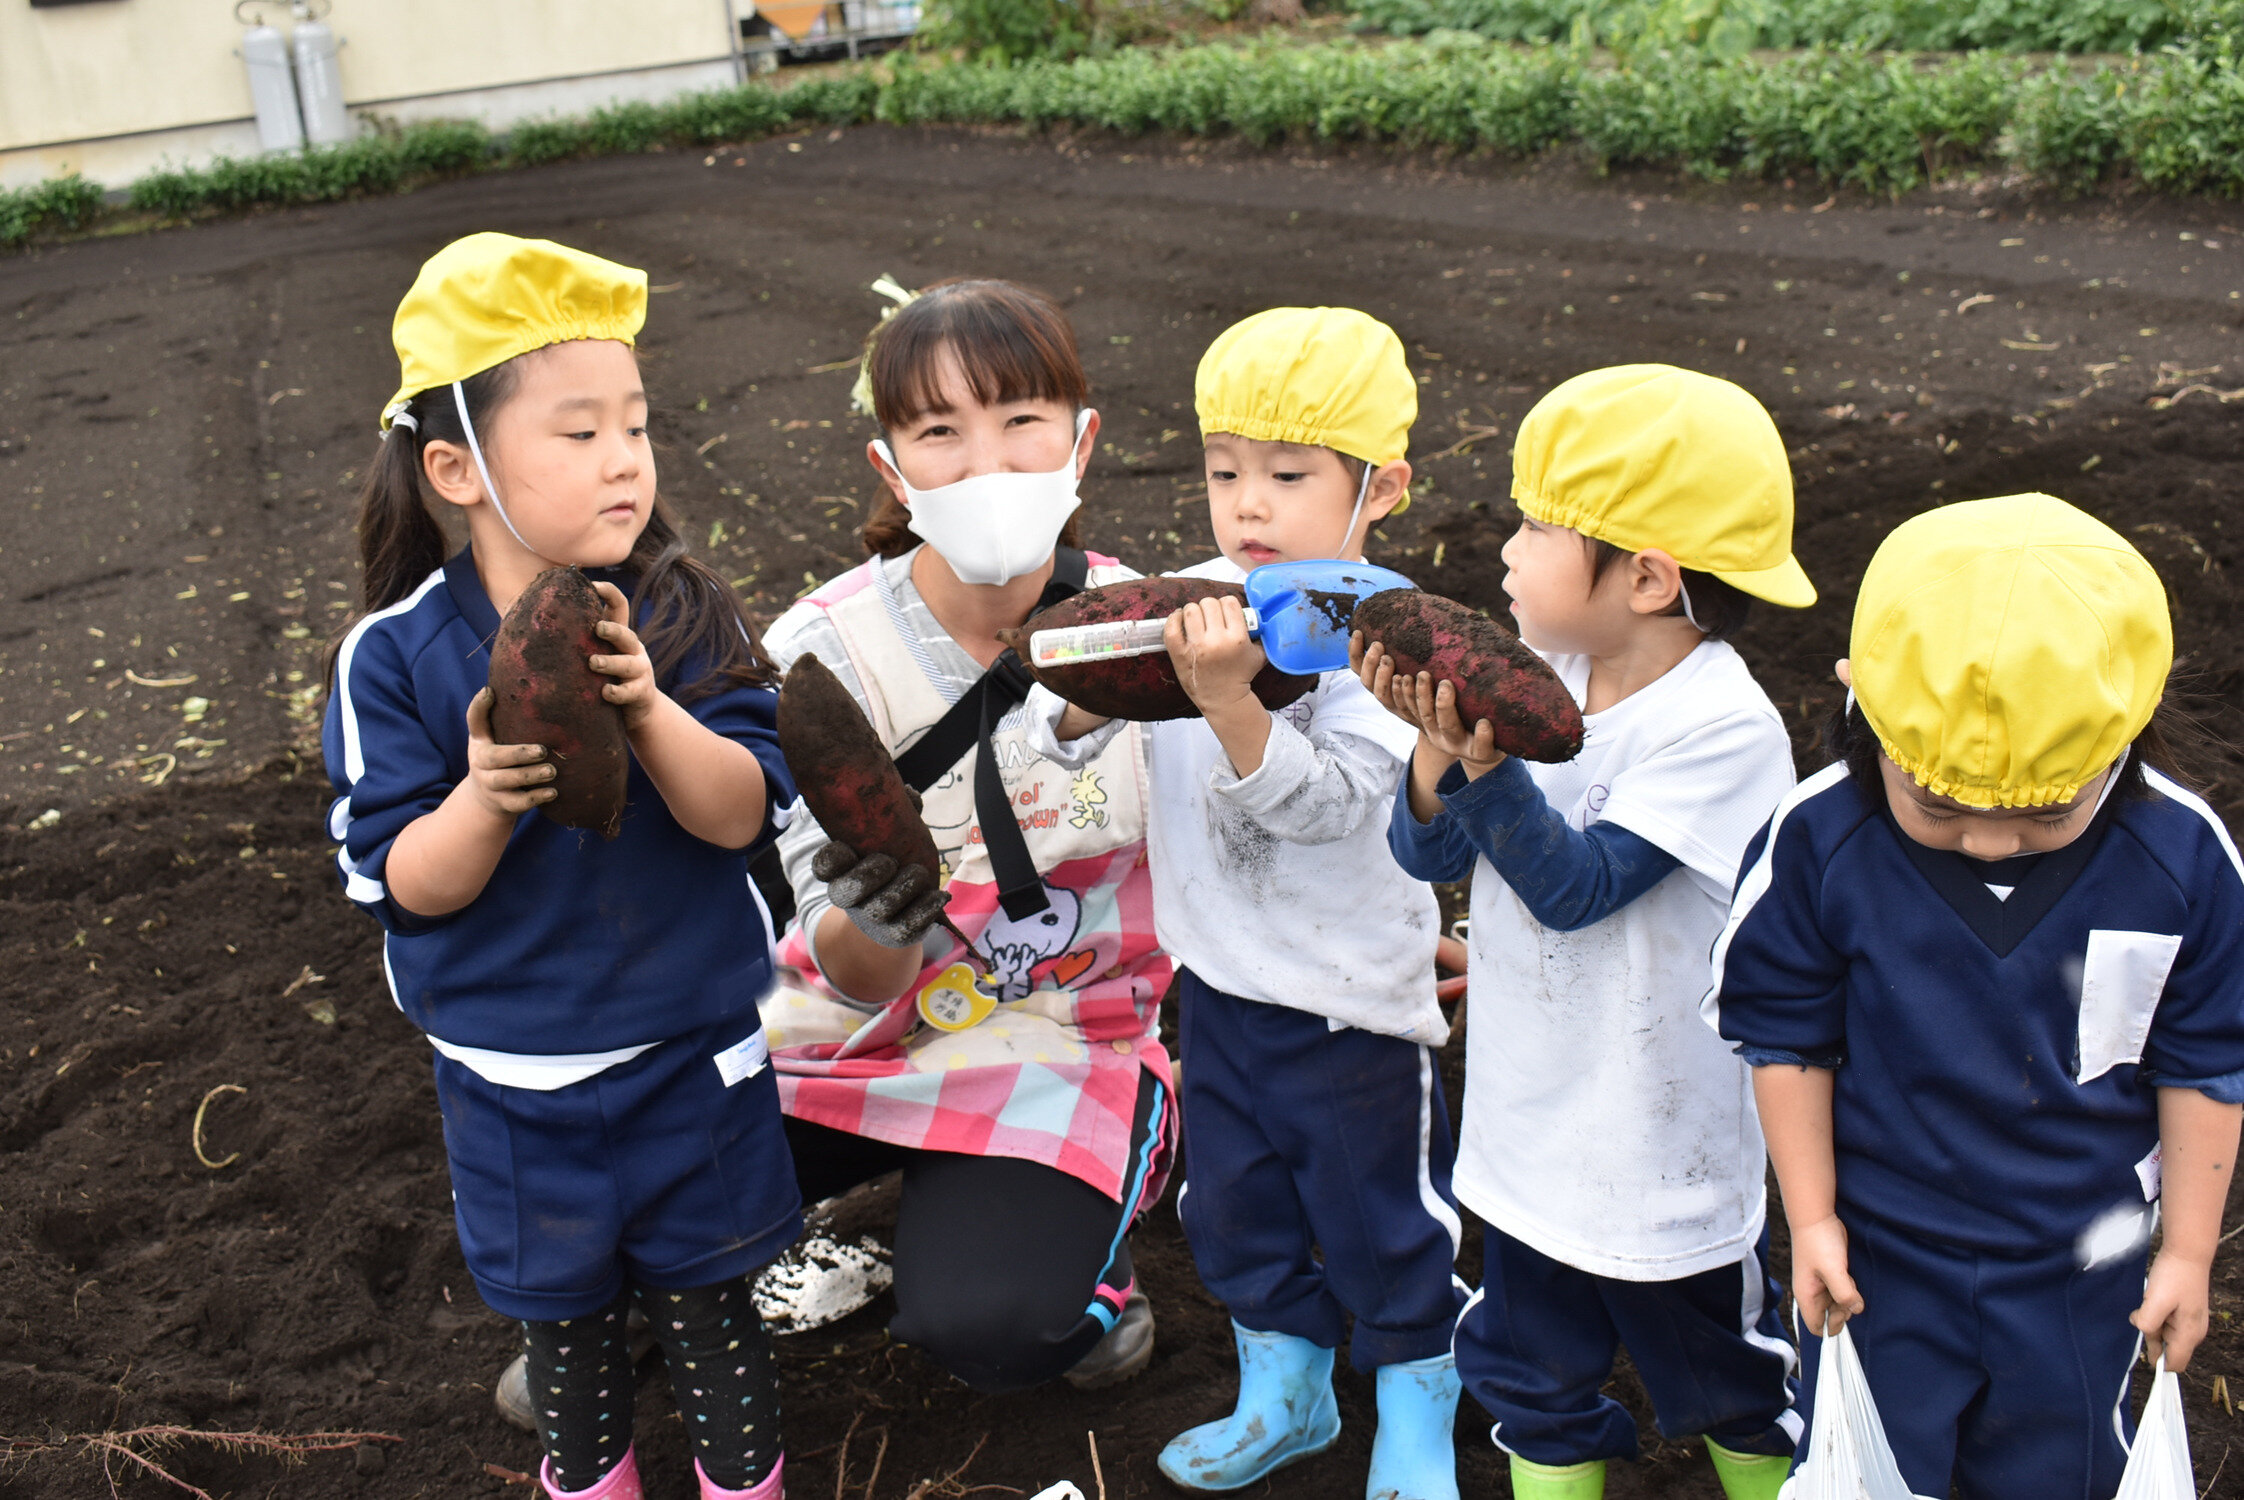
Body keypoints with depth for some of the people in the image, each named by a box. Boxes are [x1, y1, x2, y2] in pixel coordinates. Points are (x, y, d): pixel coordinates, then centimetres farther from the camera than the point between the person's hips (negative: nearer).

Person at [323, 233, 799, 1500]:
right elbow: (401, 883, -12)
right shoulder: (396, 654, -13)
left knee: (709, 1307, 16)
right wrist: (484, 800, -32)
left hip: (692, 1061, 0)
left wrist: (650, 708, -35)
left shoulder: (682, 618, -13)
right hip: (513, 1084, 1)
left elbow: (743, 815, -18)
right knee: (566, 1321, 21)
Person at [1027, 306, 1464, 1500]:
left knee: (1383, 1217, 12)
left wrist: (1227, 698, -44)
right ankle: (1283, 1389, 44)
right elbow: (1064, 730, -6)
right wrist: (1096, 691, -28)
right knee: (1233, 1203, 21)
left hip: (1349, 998, -5)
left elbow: (1322, 801, -31)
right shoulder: (1190, 608, -2)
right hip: (1218, 976, 6)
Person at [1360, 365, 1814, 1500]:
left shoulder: (1721, 725, -23)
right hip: (1531, 1120, 5)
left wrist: (1486, 764, -37)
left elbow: (1578, 886, -27)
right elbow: (1433, 854, -6)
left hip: (1666, 1143, -5)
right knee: (1534, 1371, 23)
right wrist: (1438, 751, -24)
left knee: (1720, 1374, 21)